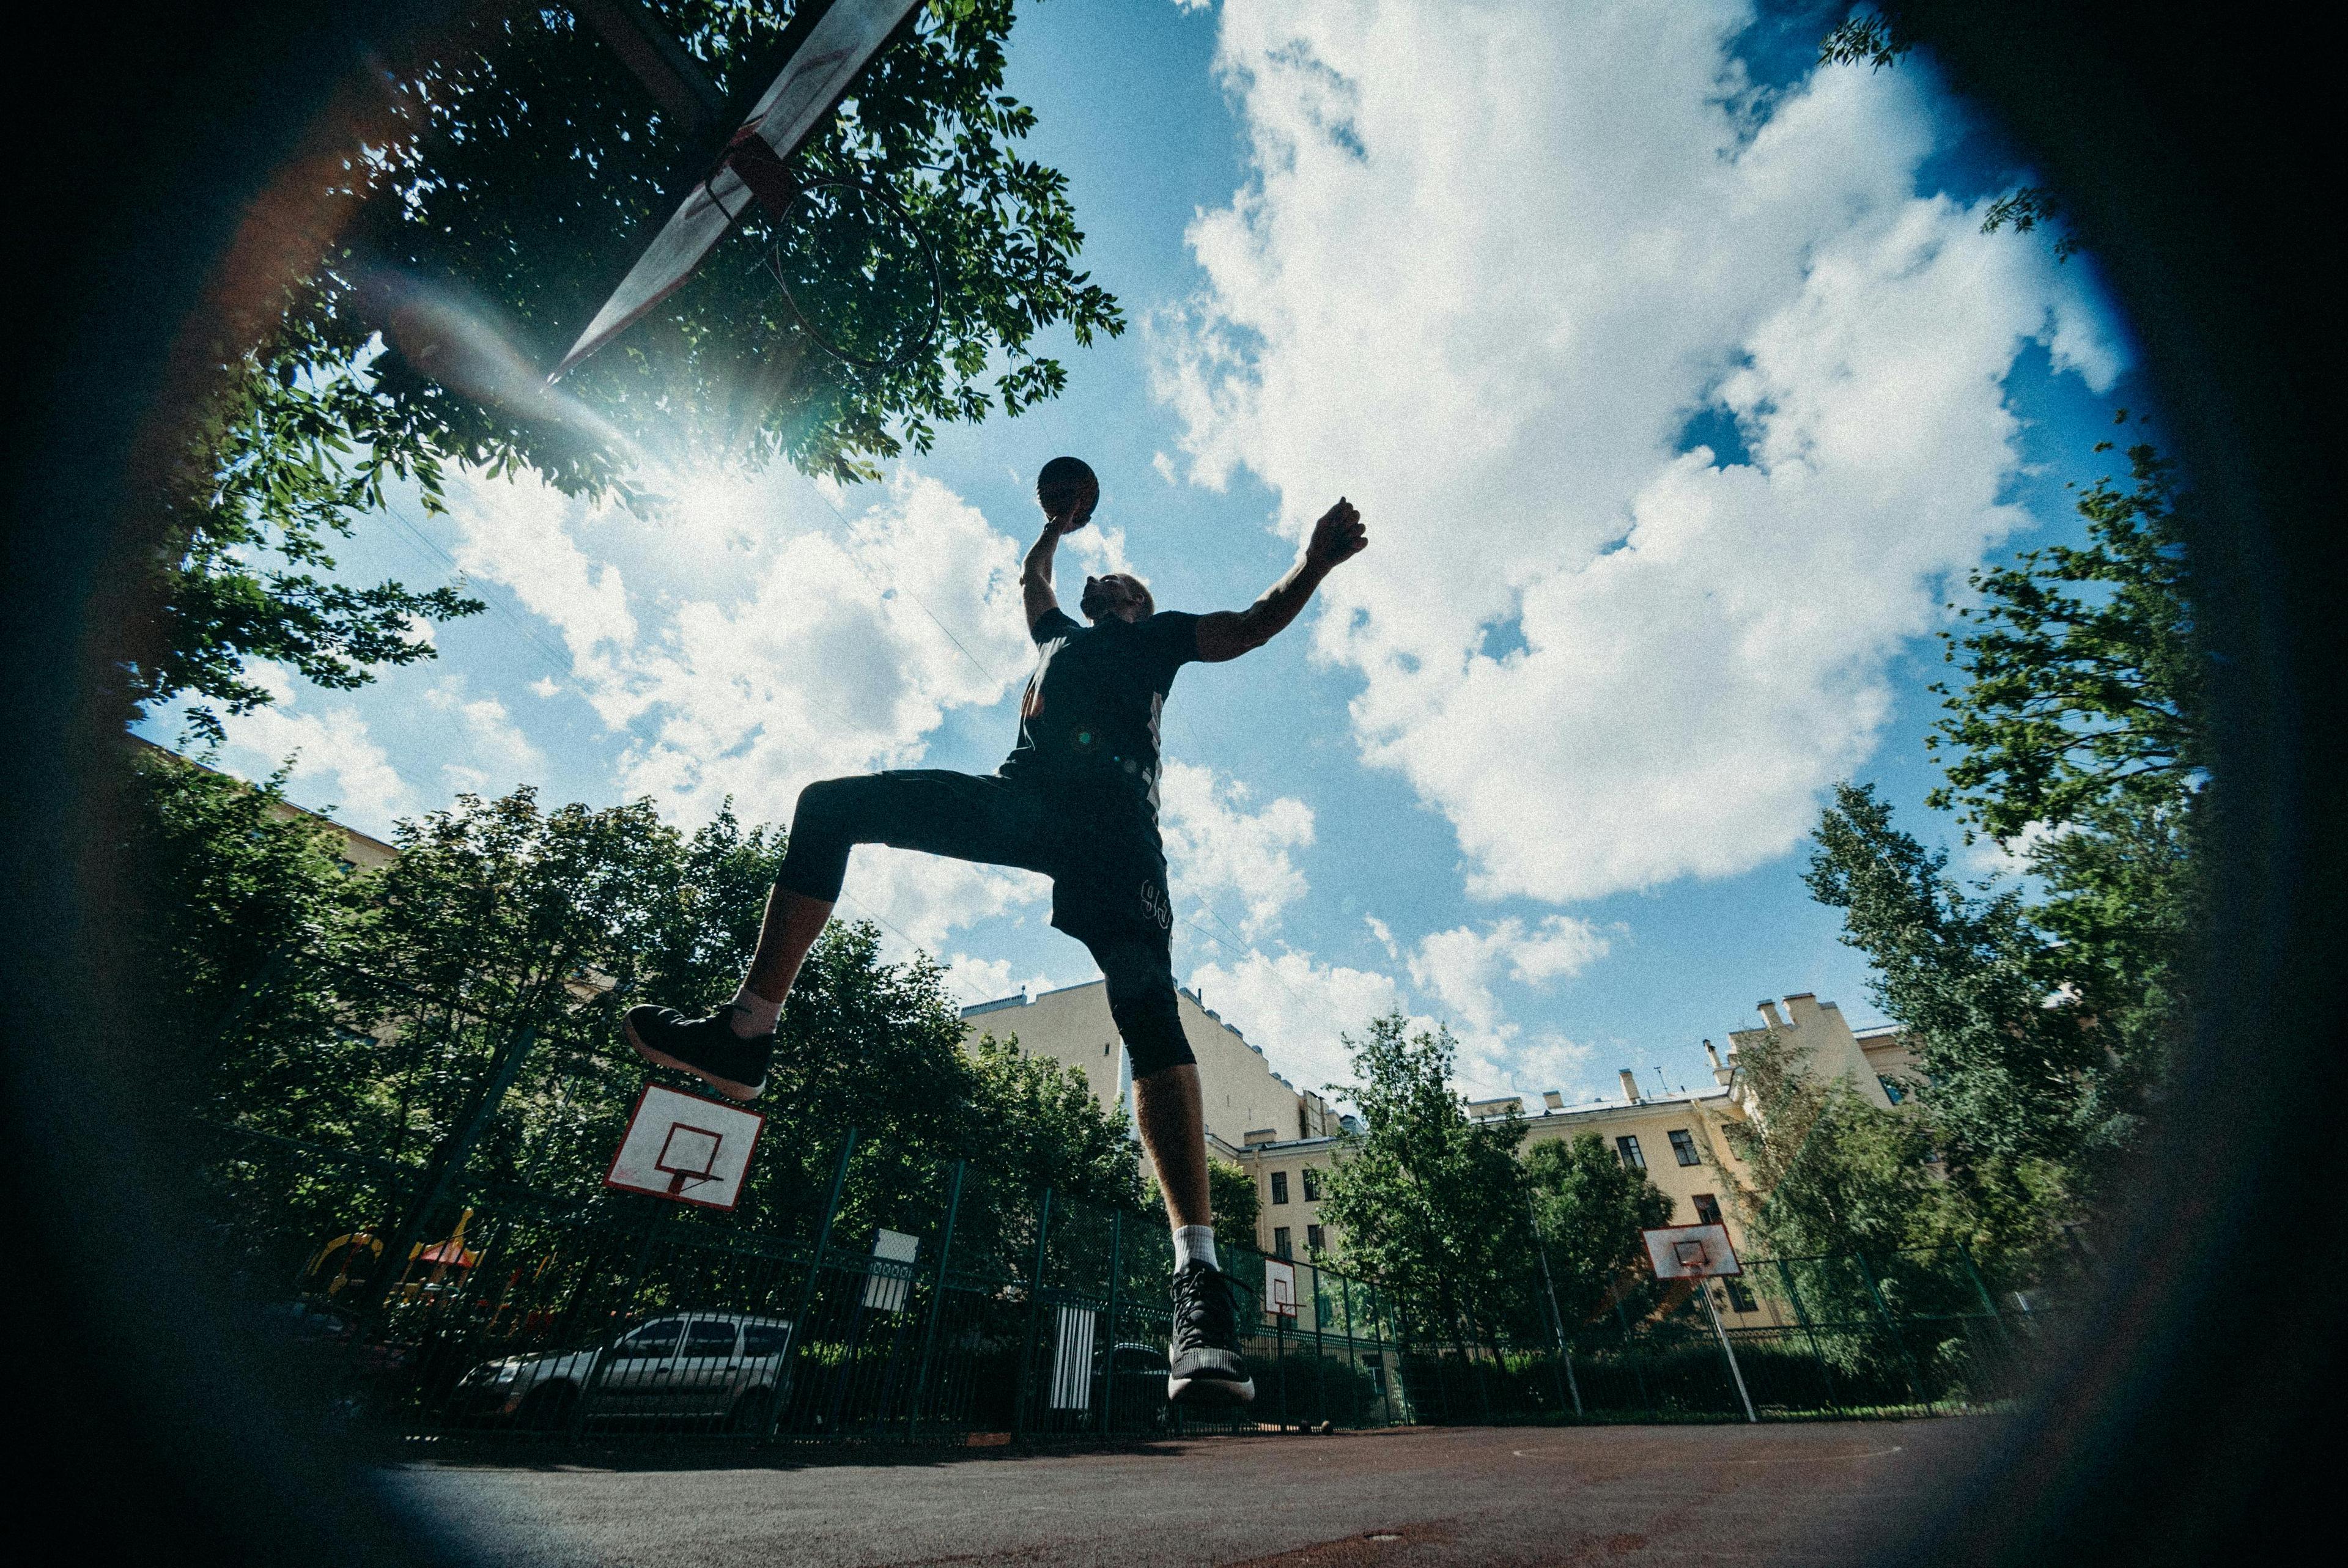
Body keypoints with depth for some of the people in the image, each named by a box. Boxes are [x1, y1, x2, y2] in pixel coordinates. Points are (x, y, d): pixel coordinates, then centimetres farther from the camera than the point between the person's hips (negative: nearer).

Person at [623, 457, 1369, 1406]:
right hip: (1021, 793, 6)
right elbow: (1030, 582, 61)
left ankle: (1197, 1273, -32)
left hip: (1113, 811, -5)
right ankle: (749, 1030, -5)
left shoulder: (1160, 636, 30)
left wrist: (1314, 565, 10)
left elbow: (1252, 627, 20)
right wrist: (1058, 527, 65)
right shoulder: (1059, 634, 41)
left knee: (1146, 1004, -26)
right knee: (830, 804, -3)